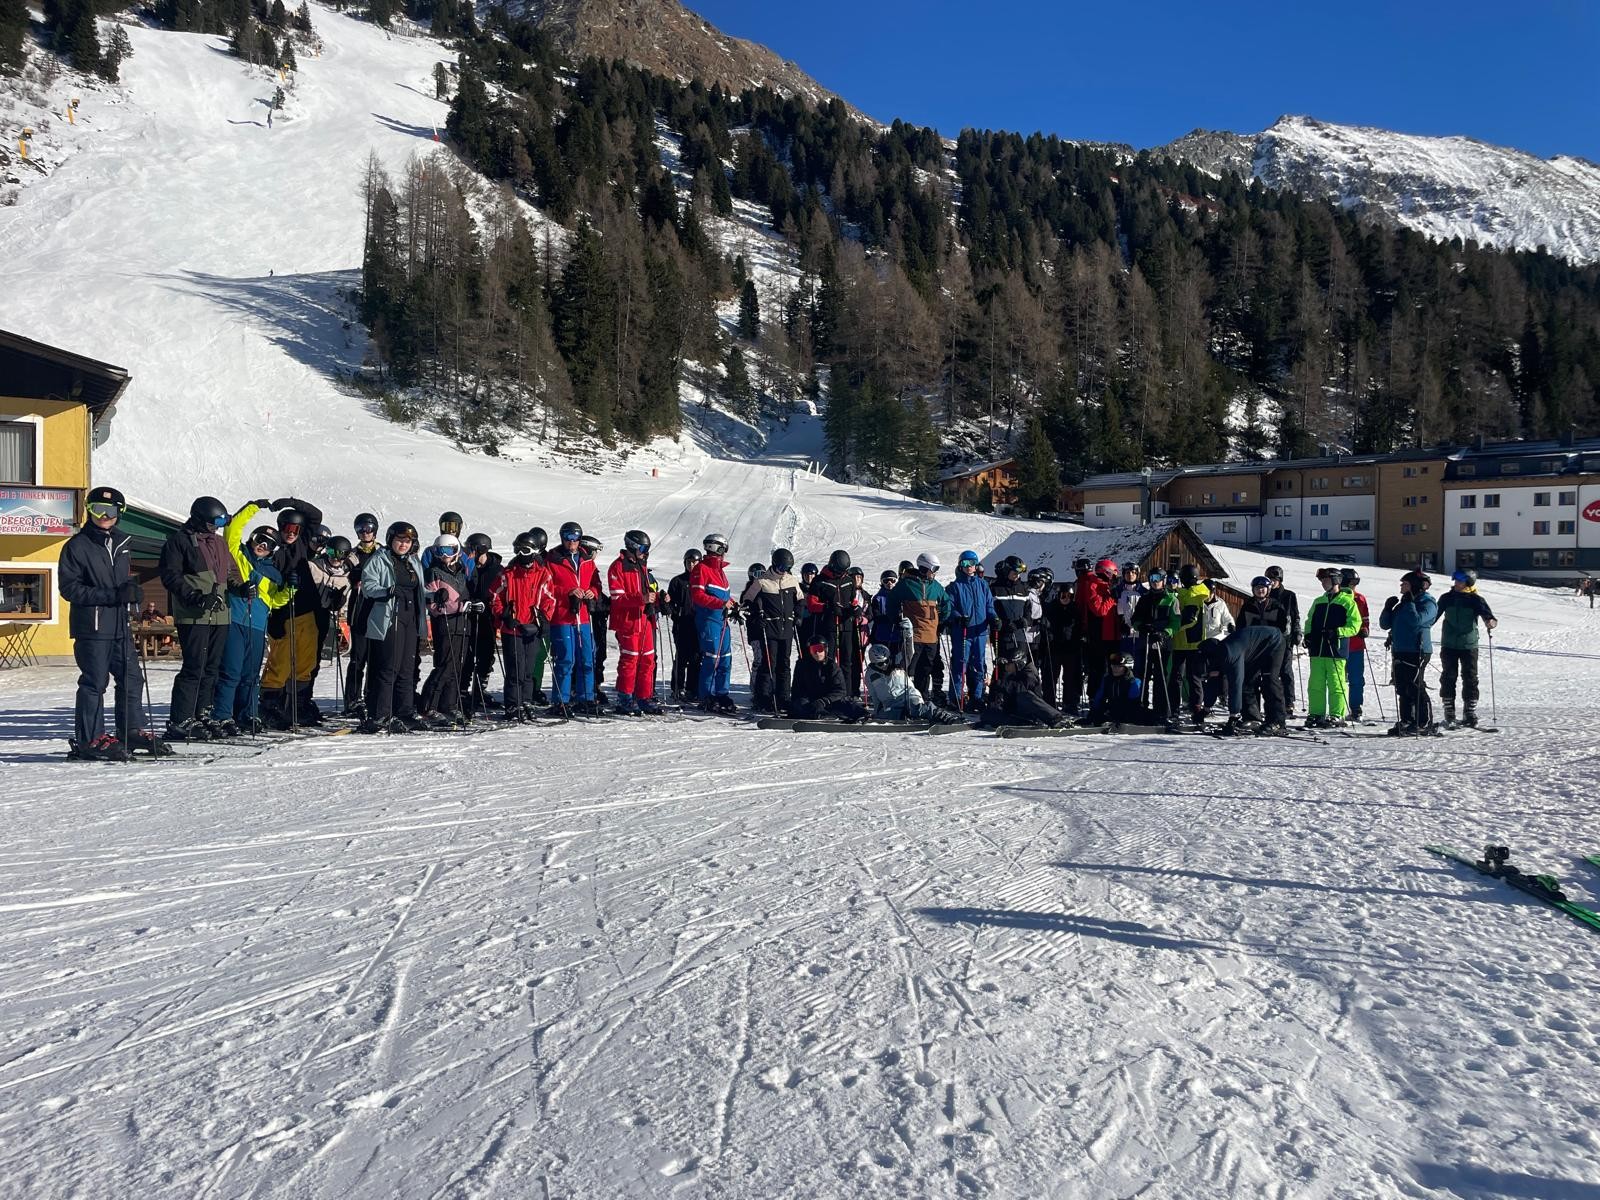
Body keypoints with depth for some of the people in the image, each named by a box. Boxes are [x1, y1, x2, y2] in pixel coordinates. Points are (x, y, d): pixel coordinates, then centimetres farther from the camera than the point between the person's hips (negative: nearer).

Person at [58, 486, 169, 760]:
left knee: (132, 679, 9)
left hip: (120, 624, 7)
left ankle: (133, 732, 19)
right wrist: (111, 595, -19)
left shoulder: (121, 543, 16)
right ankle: (89, 740, 4)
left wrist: (131, 590, 2)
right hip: (92, 625, -7)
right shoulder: (77, 545, -5)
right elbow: (69, 588, -11)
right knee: (94, 683, -3)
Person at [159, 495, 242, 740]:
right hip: (193, 617, -8)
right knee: (194, 667, -11)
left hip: (219, 615, 8)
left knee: (212, 668, 10)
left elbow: (231, 572, 28)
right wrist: (195, 597, -20)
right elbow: (170, 575, -9)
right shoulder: (179, 540, -3)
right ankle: (179, 722, -7)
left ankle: (202, 715, 18)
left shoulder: (219, 542, 19)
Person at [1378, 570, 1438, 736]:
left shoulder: (1427, 602, -4)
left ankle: (1425, 724, -5)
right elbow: (1384, 624, 19)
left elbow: (1416, 620, -22)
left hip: (1417, 652, -8)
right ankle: (1406, 722, 16)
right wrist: (1388, 608, 4)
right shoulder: (1403, 604, 20)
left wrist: (1409, 603, -14)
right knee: (1402, 689, 10)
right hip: (1400, 651, 8)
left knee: (1415, 688, -10)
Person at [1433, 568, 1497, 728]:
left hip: (1469, 645, -2)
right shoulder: (1446, 598, 6)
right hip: (1449, 645, 2)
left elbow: (1488, 615, -11)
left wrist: (1491, 622, -33)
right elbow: (1434, 617, 15)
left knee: (1470, 679, 1)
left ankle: (1470, 715, 10)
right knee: (1448, 678, 0)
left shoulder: (1476, 600, -1)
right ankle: (1449, 716, 4)